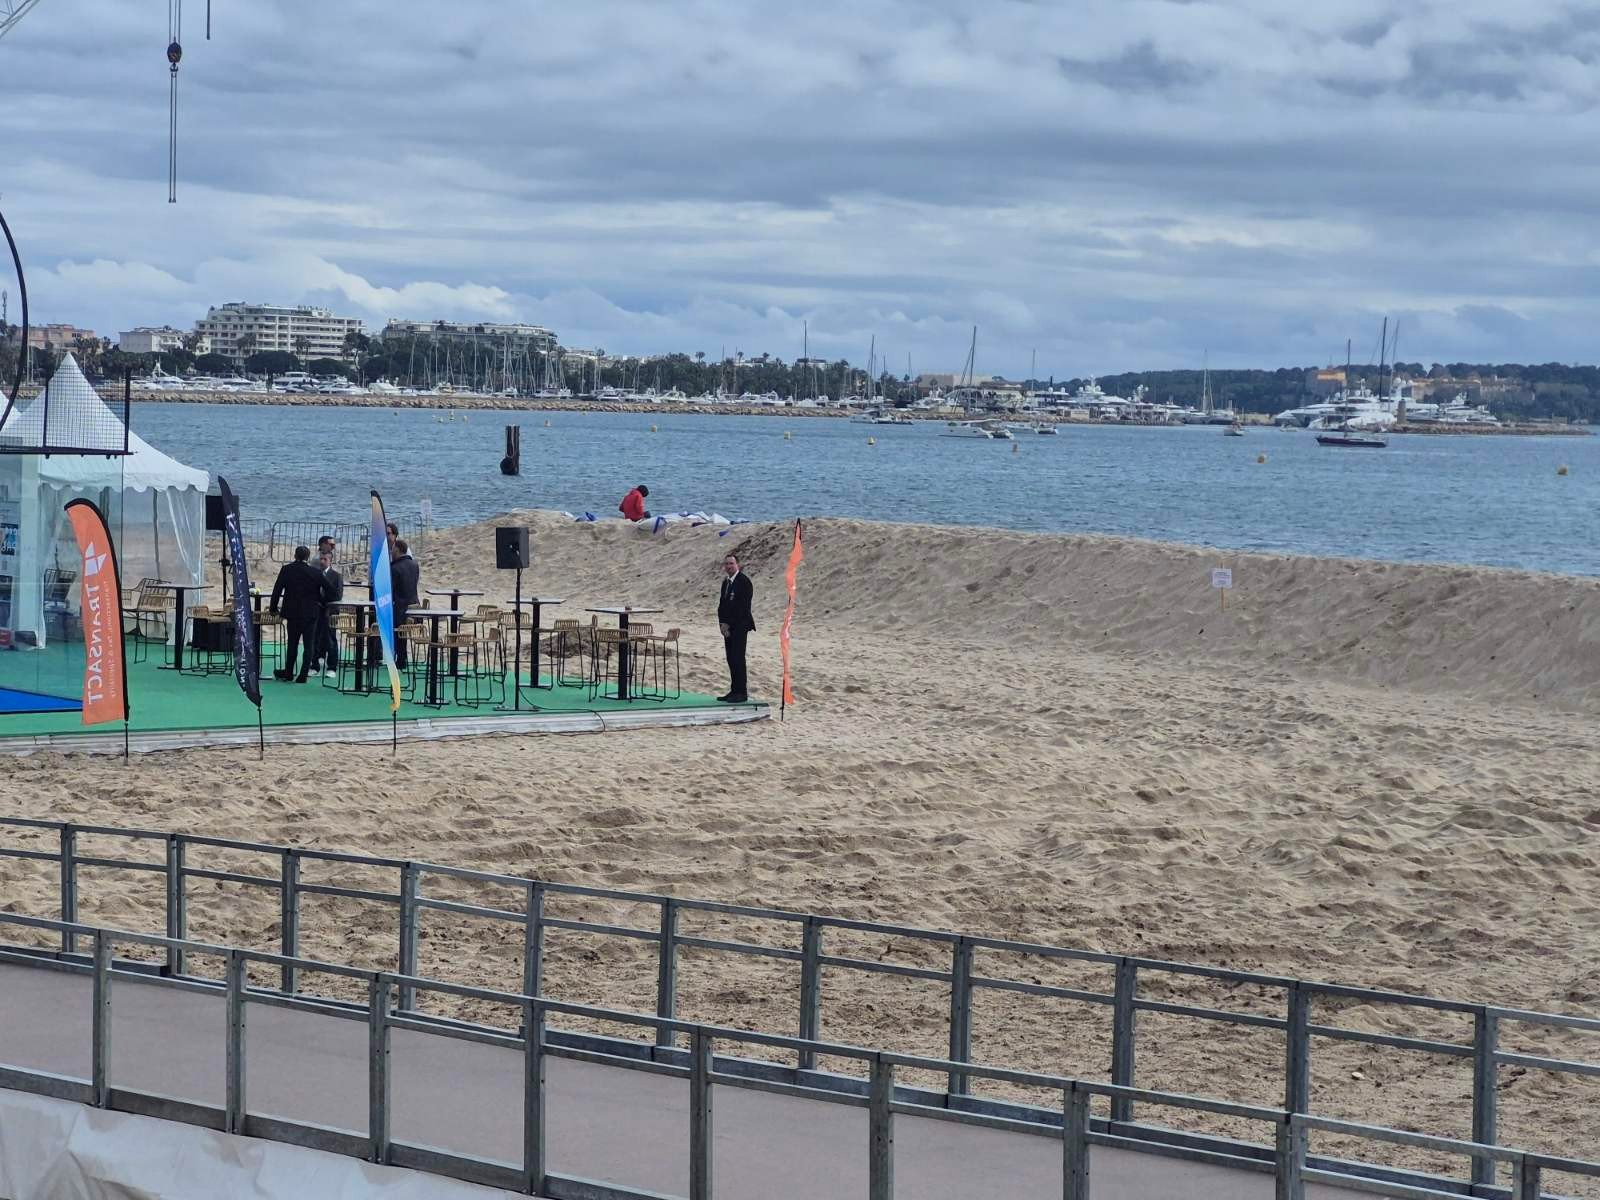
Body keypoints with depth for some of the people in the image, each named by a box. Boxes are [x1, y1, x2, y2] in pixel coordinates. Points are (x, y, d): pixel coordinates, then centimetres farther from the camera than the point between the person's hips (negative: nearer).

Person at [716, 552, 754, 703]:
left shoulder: (744, 581, -10)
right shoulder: (726, 582, 17)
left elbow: (742, 606, -15)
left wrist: (728, 624, -12)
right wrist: (723, 623, 3)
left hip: (739, 626, -8)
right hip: (728, 626, 8)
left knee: (738, 658, -10)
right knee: (731, 660, 8)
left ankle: (741, 693, -9)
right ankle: (734, 691, 11)